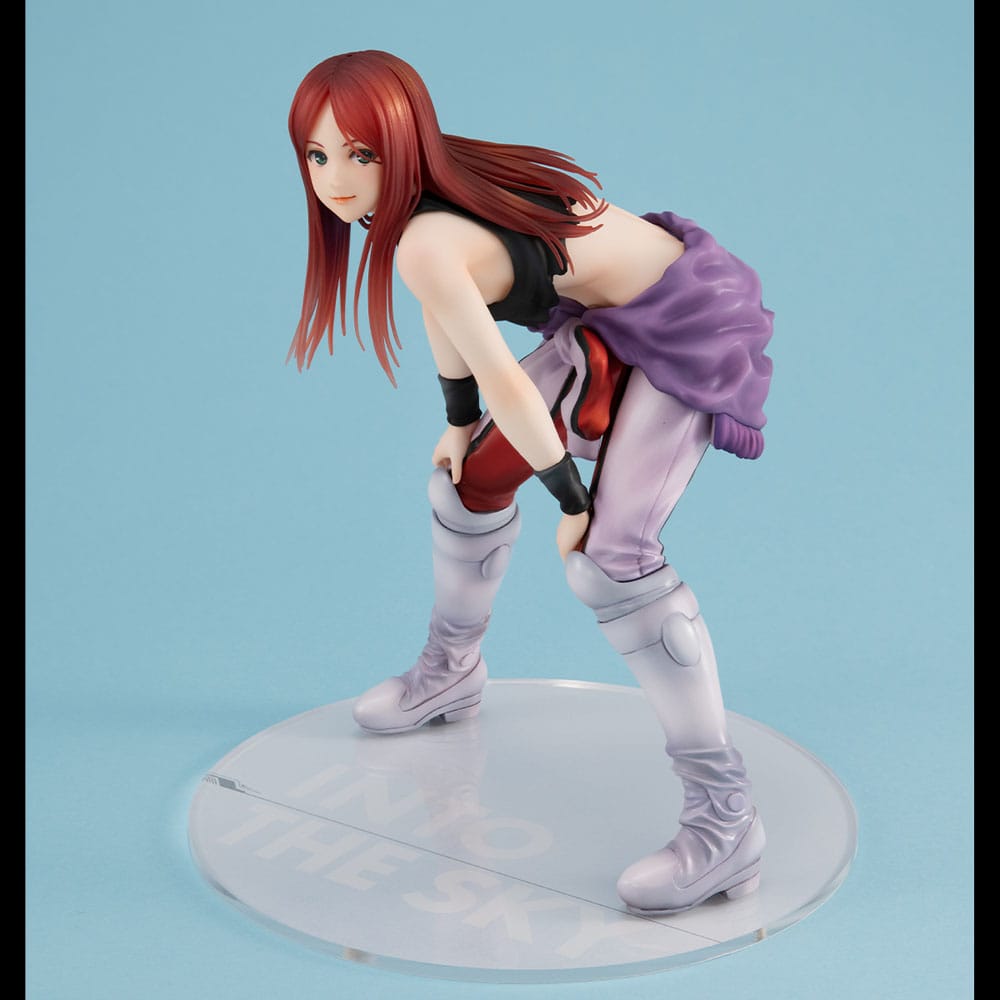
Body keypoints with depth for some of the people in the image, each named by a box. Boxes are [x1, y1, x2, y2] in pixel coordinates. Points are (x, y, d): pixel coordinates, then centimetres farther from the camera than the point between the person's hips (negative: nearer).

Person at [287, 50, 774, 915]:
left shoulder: (422, 242, -31)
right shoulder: (431, 183, -5)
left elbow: (503, 381, -27)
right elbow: (452, 311, 11)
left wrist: (571, 502, -16)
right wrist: (460, 424, 21)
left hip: (688, 330, -10)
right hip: (608, 320, 10)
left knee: (610, 555, -22)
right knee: (473, 476, 17)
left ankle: (725, 817, -18)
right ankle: (451, 674, 43)